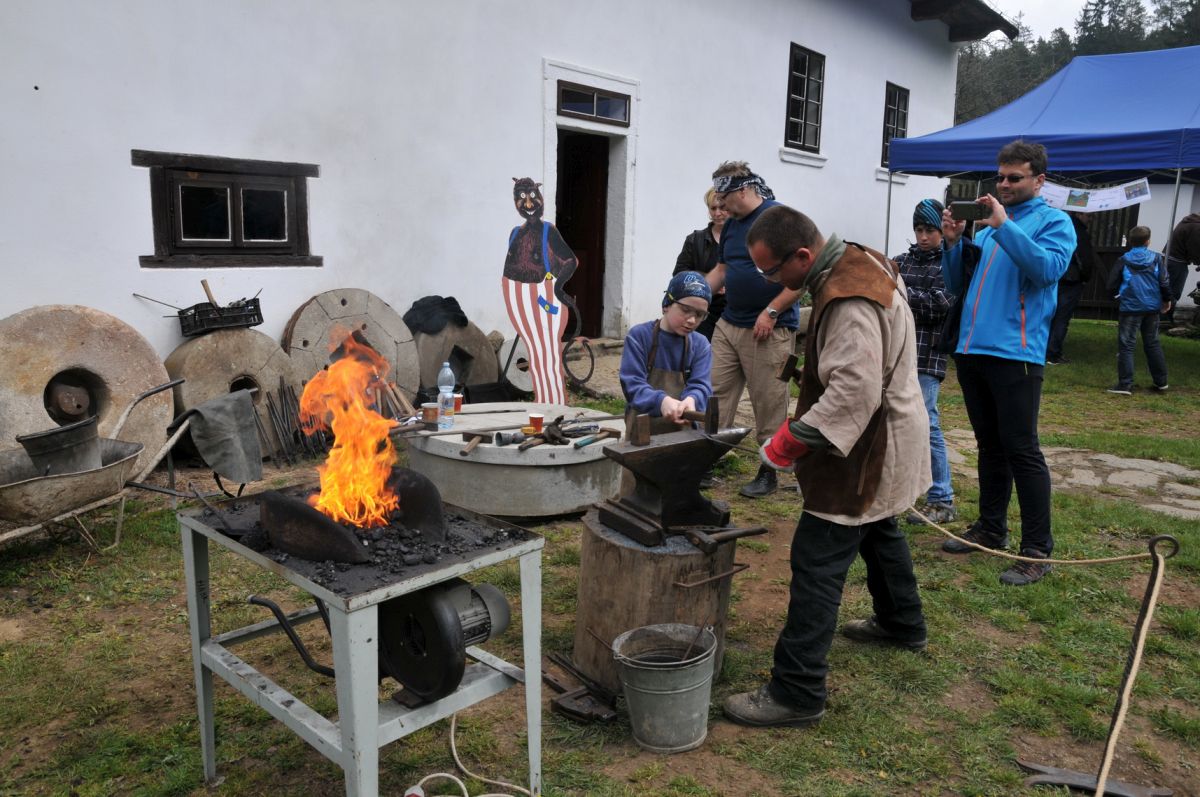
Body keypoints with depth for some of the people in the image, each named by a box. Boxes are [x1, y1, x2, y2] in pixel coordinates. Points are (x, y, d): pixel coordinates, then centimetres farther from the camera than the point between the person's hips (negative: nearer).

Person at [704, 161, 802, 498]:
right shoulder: (732, 224, 13)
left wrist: (771, 312, -17)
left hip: (768, 330, -7)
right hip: (728, 325, 8)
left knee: (769, 406, 2)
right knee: (715, 395, 5)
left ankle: (768, 473, 14)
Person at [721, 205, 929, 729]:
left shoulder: (850, 303, -29)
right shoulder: (857, 264, 4)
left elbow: (855, 393, -34)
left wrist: (789, 441, -28)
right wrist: (801, 422, 10)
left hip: (866, 448, -11)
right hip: (880, 440, 11)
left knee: (817, 565, -7)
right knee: (878, 533, 29)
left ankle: (796, 693, -1)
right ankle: (902, 624, 52)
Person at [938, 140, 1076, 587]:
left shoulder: (1054, 222, 2)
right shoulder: (986, 224, 18)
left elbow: (1048, 269, -18)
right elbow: (957, 287, 15)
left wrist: (1003, 226, -20)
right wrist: (952, 244, 0)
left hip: (1015, 353, -6)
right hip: (971, 349, 6)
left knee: (1021, 450, -6)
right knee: (989, 446, 15)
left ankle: (1037, 550, 1)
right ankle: (990, 529, 26)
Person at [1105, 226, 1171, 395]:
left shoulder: (1123, 260, -4)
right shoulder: (1156, 258, 1)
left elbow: (1112, 285, -2)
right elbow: (1165, 282, 0)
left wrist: (1115, 295, 20)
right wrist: (1167, 300, 16)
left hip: (1129, 308, -3)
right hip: (1152, 308, 3)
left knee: (1126, 345, -2)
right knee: (1153, 344, 16)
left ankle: (1125, 384, -9)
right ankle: (1161, 381, 23)